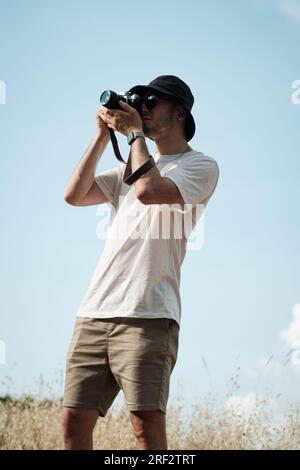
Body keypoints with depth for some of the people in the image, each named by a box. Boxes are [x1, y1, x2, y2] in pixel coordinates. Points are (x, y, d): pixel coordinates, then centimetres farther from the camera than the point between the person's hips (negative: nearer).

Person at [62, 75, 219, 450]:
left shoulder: (201, 166, 5)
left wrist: (136, 133, 1)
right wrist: (104, 135, 14)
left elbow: (148, 190, -14)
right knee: (74, 421, -1)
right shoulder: (132, 165, 28)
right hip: (94, 312, 6)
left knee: (146, 426, -16)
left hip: (147, 315, -6)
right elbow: (74, 194, 16)